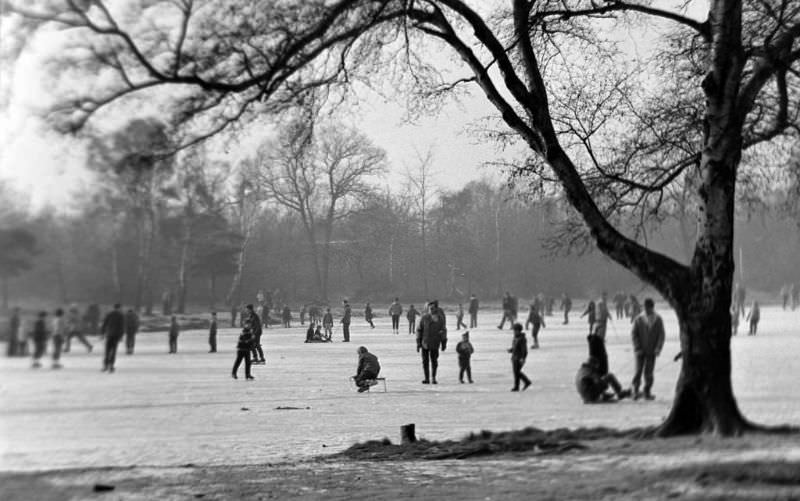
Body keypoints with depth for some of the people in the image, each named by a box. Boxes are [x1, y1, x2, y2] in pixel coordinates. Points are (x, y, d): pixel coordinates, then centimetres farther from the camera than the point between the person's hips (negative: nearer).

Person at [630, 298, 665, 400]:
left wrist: (658, 348, -8)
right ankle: (635, 391, -1)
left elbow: (661, 335, 2)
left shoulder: (658, 319, 1)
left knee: (649, 373, 4)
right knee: (638, 371, -5)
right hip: (641, 351, -1)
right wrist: (637, 348, -8)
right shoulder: (639, 319, -2)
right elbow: (634, 334, -1)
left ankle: (647, 392, 12)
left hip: (652, 351, 1)